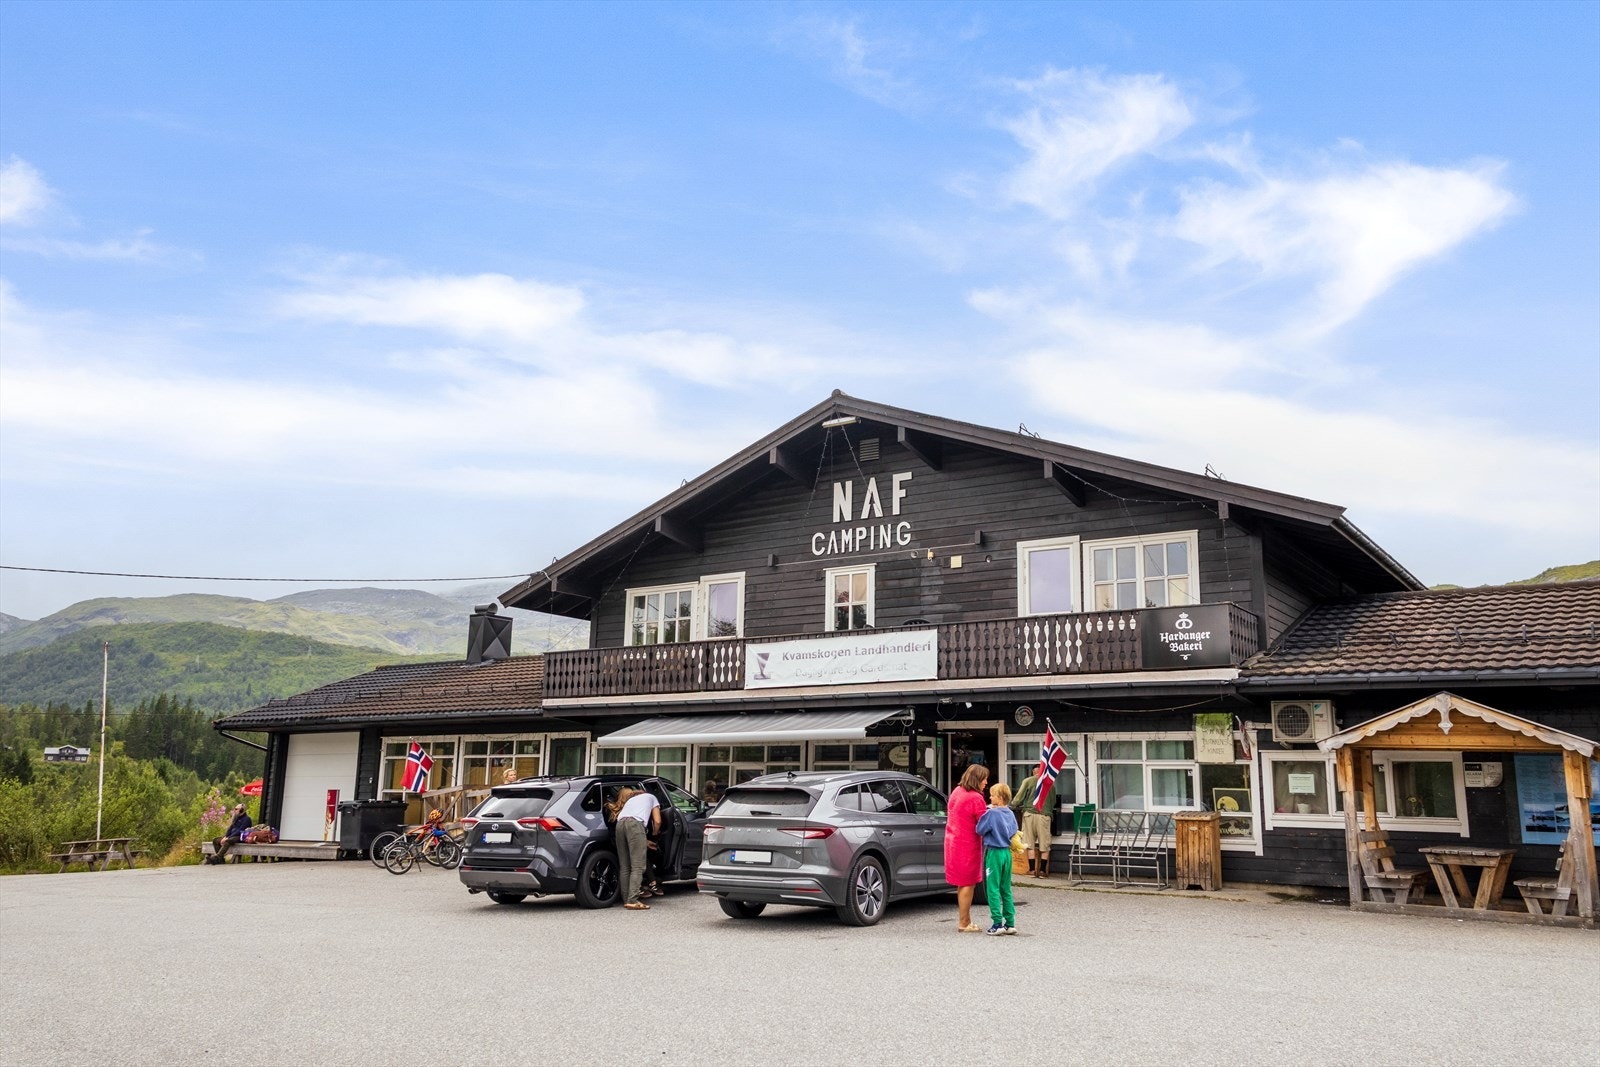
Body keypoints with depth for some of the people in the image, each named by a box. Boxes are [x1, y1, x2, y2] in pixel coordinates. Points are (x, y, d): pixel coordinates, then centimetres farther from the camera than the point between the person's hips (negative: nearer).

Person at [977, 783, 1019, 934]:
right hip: (1007, 852, 7)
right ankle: (1010, 923, 14)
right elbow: (1014, 832, 14)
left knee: (993, 889, -2)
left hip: (994, 853, -7)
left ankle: (997, 923, -5)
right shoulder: (1010, 814, 7)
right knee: (1006, 889, 13)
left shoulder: (992, 813, -15)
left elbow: (980, 830, -10)